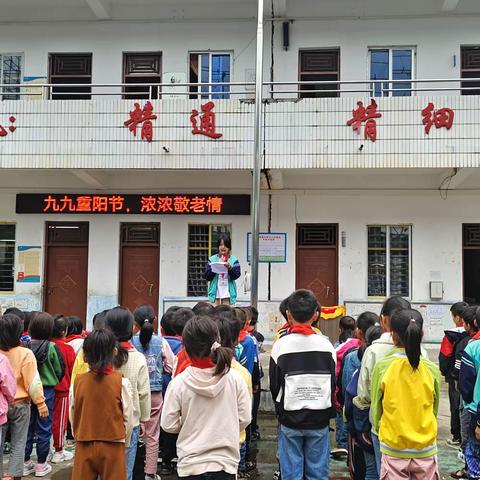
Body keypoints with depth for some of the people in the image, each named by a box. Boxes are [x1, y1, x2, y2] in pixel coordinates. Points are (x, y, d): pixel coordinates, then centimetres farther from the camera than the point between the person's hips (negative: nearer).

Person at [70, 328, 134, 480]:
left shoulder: (77, 382, -6)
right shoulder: (121, 382, -12)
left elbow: (72, 417, 3)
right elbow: (128, 419, -6)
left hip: (84, 447, 2)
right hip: (113, 447, -2)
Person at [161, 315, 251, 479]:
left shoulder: (178, 383, -13)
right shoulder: (234, 378, -10)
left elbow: (168, 425, -7)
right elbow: (244, 419, -3)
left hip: (190, 465, -1)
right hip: (226, 463, 1)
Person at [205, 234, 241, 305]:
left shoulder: (234, 260, 4)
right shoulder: (212, 259, 6)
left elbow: (237, 275, -6)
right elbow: (207, 276, -1)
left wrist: (230, 268, -23)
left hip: (228, 293, -1)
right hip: (215, 292, 1)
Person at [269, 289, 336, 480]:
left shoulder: (280, 345, -9)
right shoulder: (326, 345, -5)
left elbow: (274, 386, -1)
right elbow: (334, 384, 3)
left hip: (290, 420, -1)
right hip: (319, 420, 1)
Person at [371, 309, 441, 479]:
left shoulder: (382, 367, -11)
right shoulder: (432, 369, -6)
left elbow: (376, 409, -2)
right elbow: (434, 411, 7)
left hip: (394, 450, -1)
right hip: (426, 450, 1)